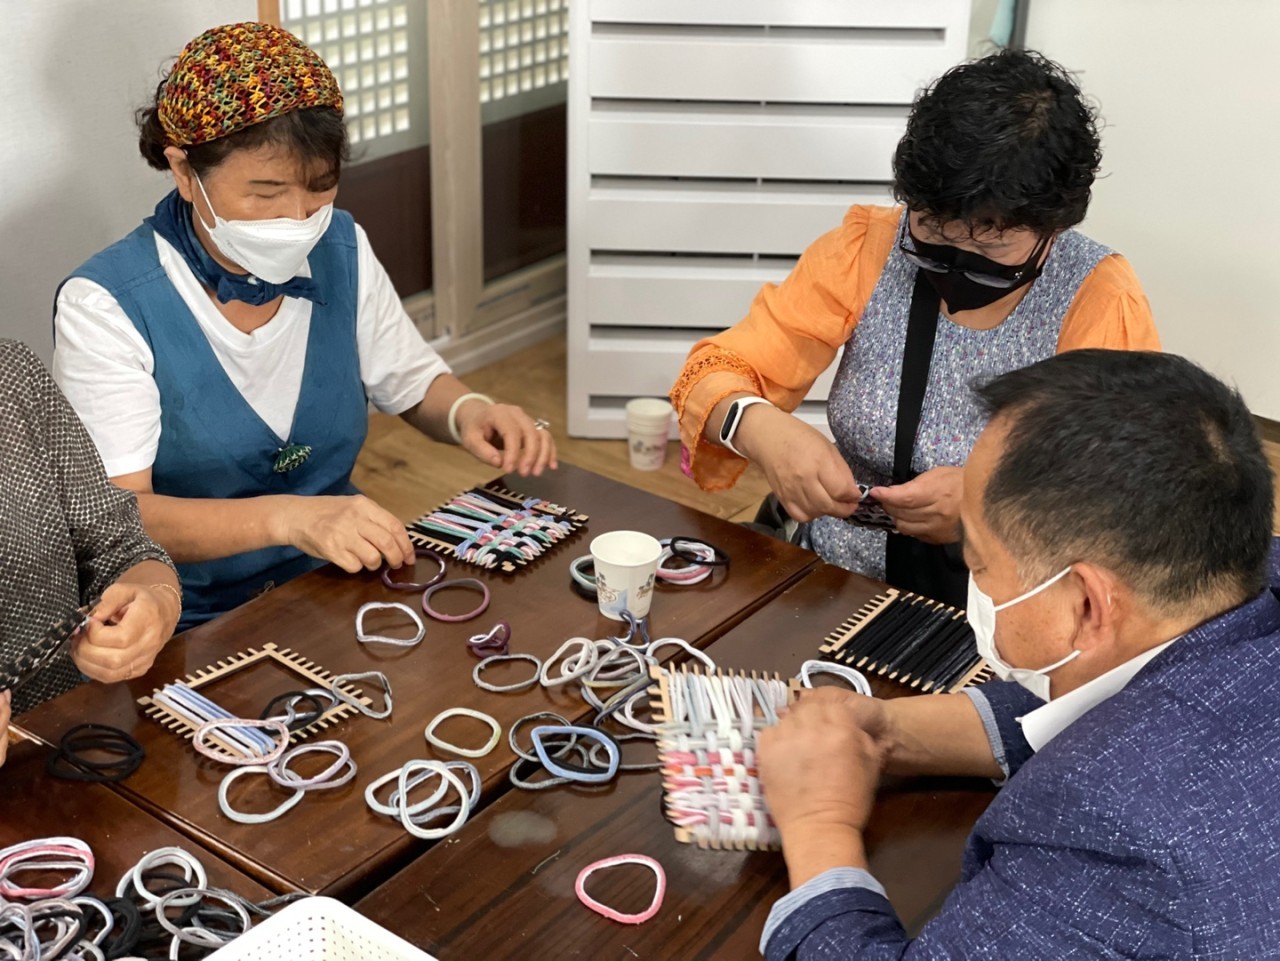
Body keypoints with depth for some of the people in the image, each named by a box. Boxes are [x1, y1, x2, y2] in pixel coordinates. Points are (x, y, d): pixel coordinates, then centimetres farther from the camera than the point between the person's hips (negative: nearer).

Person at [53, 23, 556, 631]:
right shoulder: (104, 304, -15)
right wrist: (286, 518, -35)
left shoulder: (342, 251, 1)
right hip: (190, 631, -4)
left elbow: (413, 383, 16)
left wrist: (466, 412, -8)